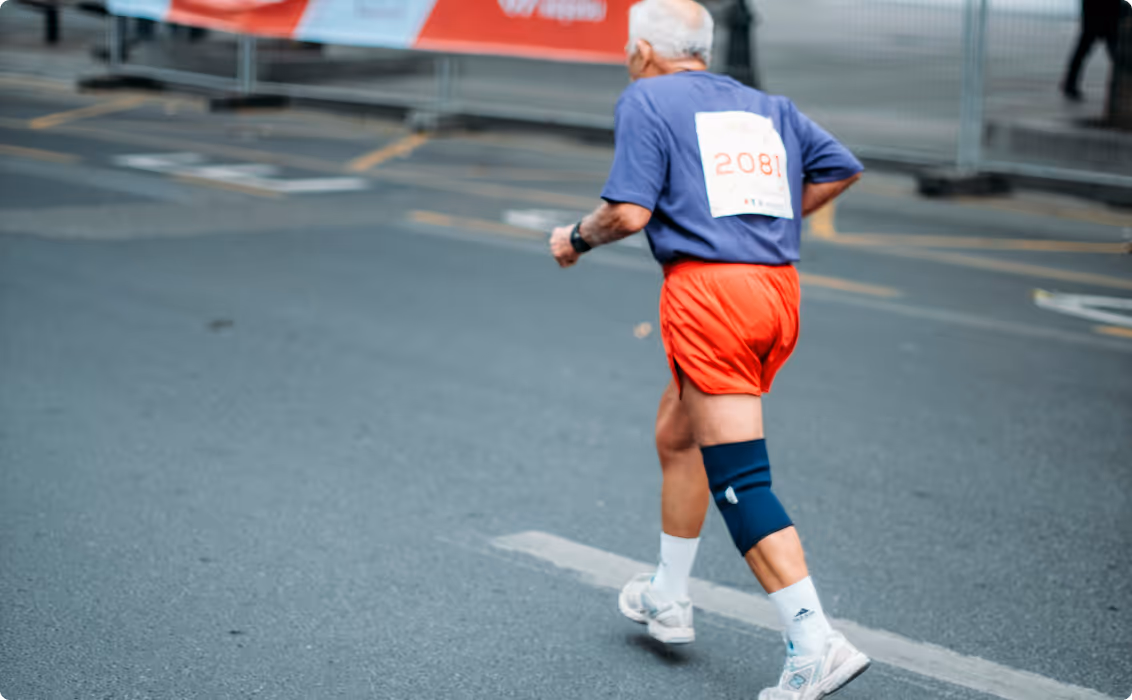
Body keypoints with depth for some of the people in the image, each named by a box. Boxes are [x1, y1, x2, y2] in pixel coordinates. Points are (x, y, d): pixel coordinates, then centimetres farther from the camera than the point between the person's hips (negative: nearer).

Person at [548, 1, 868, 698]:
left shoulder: (646, 100, 2)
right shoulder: (767, 106, 20)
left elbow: (629, 212, -8)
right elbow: (843, 168, 17)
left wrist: (576, 238, 11)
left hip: (709, 290, -7)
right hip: (779, 285, 8)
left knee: (739, 479, -8)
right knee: (676, 435, 26)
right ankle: (668, 599, 38)